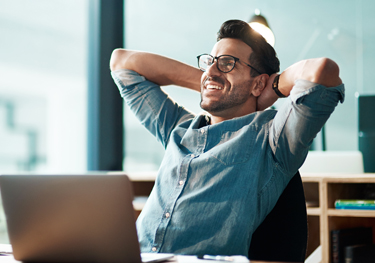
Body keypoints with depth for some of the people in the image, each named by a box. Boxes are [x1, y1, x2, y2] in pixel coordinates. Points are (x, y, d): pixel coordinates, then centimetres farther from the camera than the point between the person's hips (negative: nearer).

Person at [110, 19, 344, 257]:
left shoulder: (268, 134, 3)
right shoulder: (179, 128, 23)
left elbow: (323, 70, -14)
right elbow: (122, 62, 33)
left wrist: (276, 85, 8)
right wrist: (202, 81, 26)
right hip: (135, 257, 5)